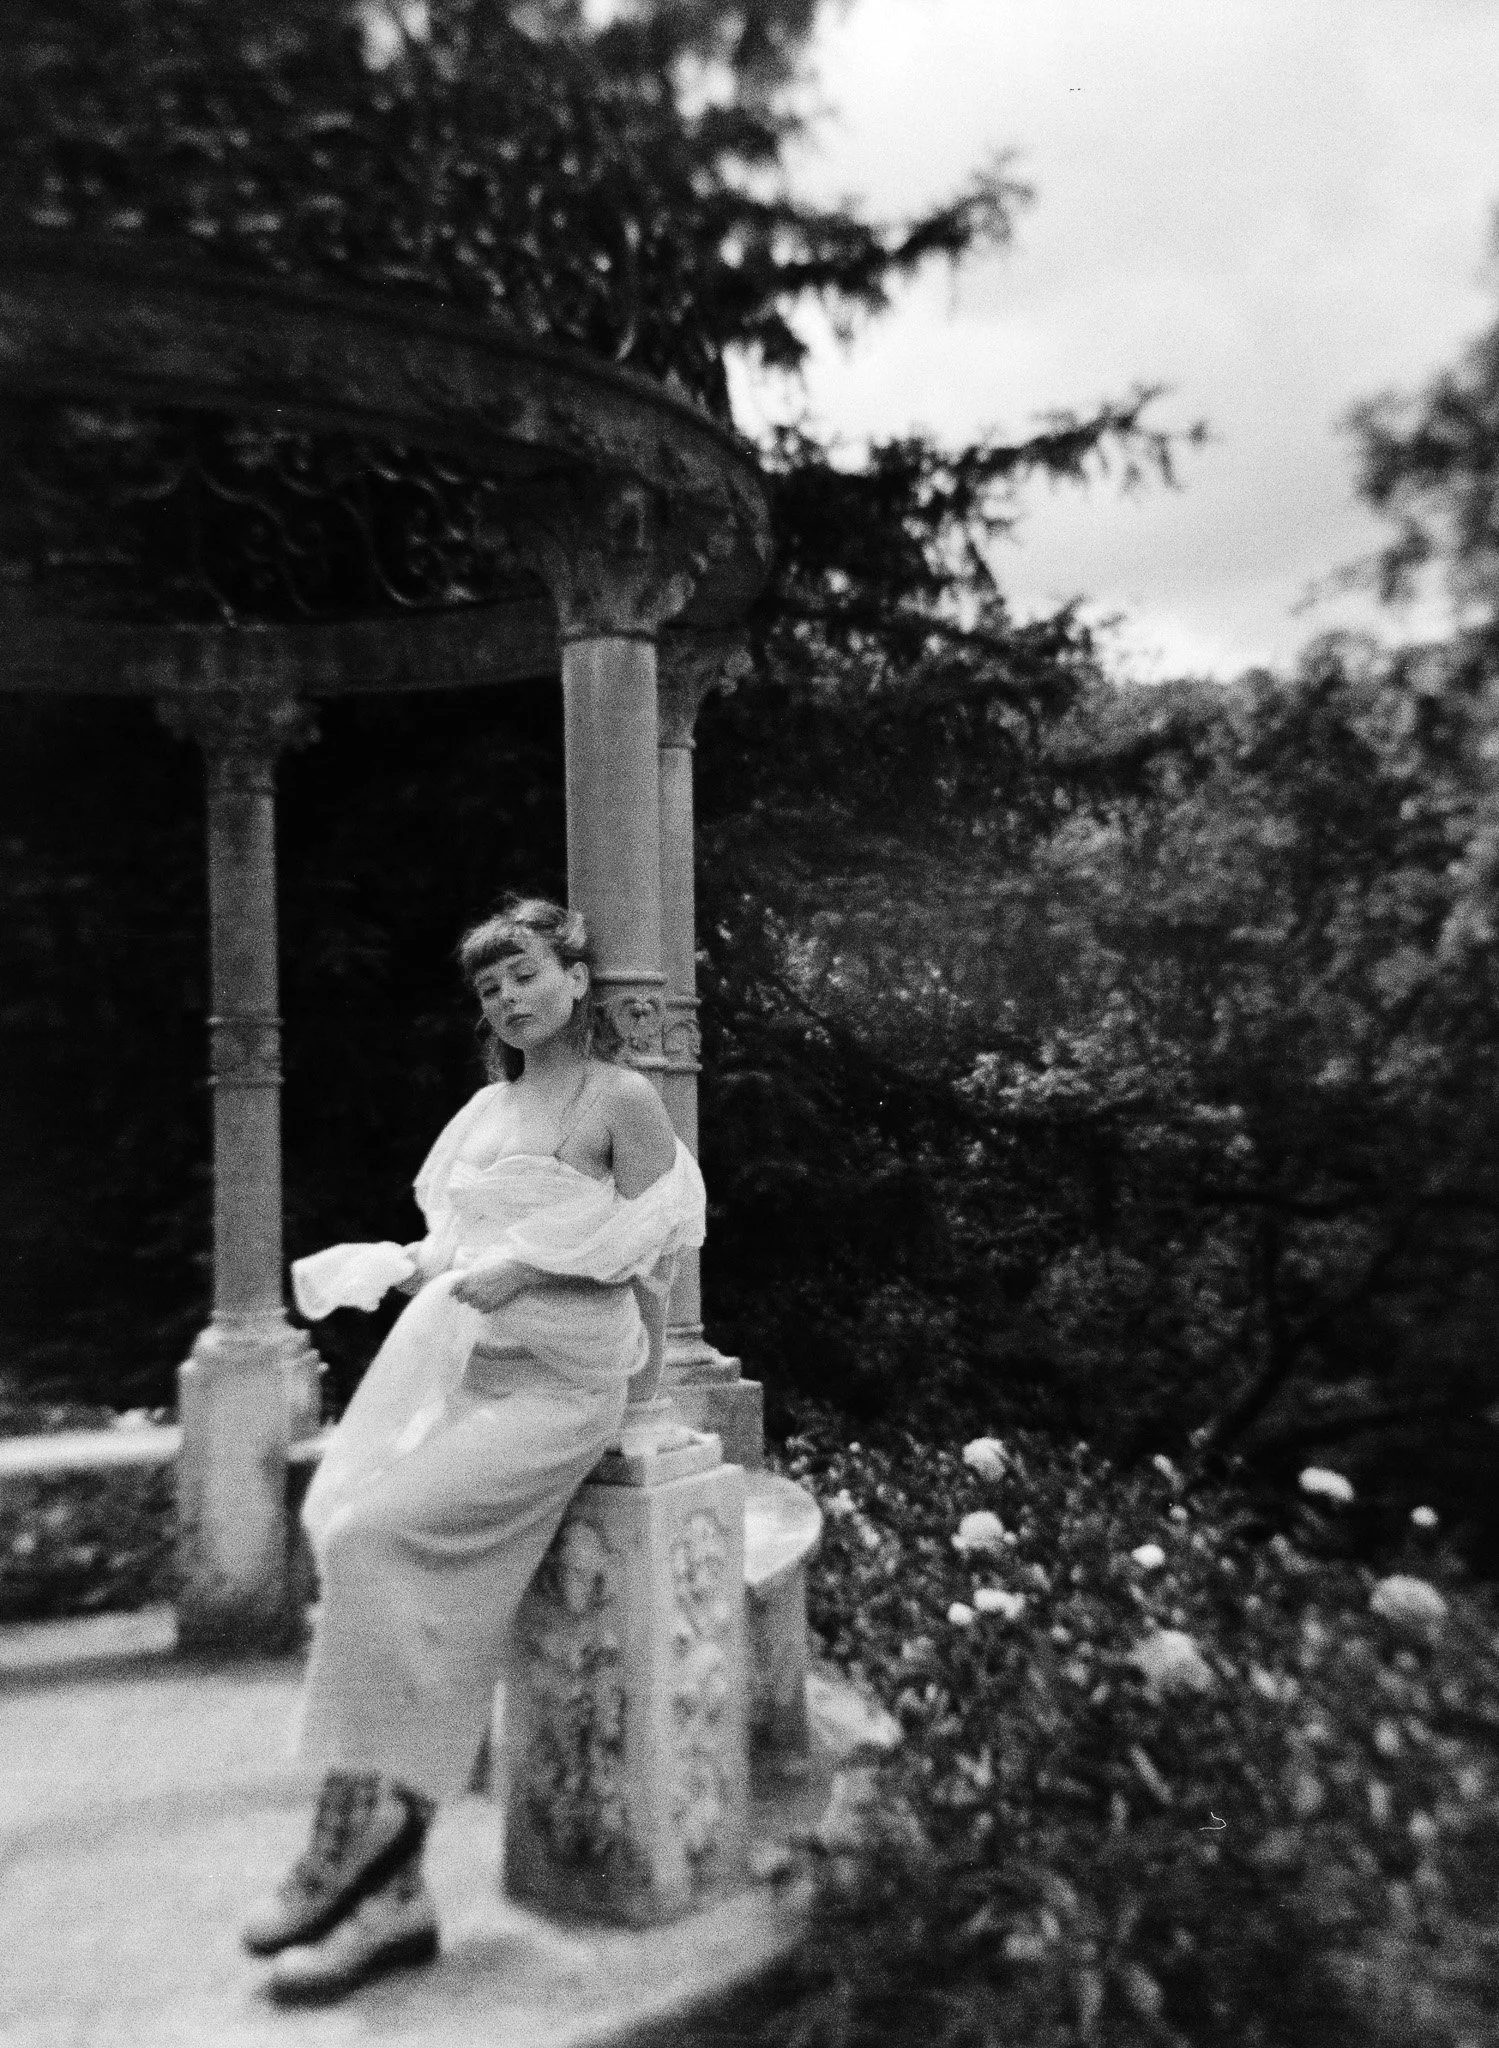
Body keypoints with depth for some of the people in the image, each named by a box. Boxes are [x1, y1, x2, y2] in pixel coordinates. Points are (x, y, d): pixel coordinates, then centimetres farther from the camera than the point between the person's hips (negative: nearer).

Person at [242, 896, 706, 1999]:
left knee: (371, 1532, -22)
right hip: (453, 1370, 6)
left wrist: (523, 1270, -15)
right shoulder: (487, 1109, 18)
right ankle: (395, 1892, 4)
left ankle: (359, 1818, -7)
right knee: (429, 1616, -4)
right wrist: (394, 1265, 7)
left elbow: (651, 1255, -7)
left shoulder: (621, 1099, -2)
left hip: (554, 1389, -6)